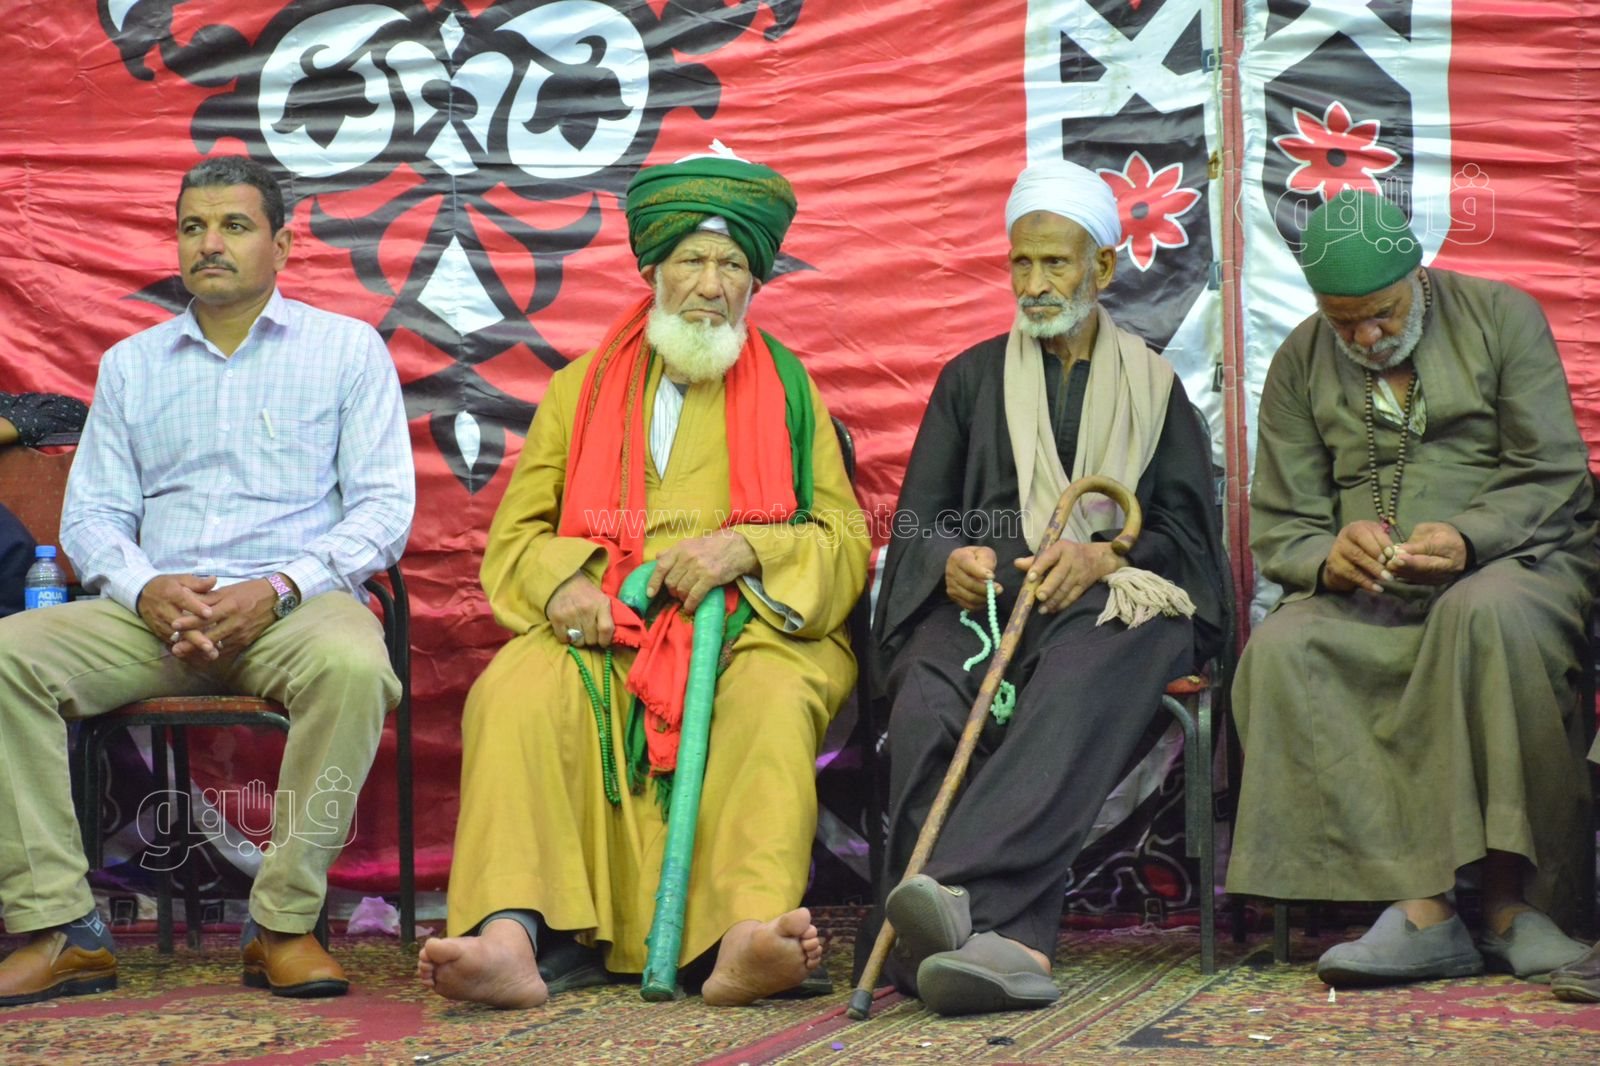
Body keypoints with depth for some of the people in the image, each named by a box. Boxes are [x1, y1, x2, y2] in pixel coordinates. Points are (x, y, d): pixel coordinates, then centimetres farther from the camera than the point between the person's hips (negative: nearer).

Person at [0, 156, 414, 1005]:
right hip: (155, 610, 3)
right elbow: (91, 512, 12)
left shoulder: (347, 348, 10)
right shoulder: (130, 364, 19)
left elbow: (384, 506, 1)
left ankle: (283, 923, -26)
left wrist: (279, 588, -15)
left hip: (292, 606, -3)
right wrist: (147, 589, -11)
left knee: (352, 664, -38)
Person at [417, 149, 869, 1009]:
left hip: (749, 626, -1)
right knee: (517, 696, -32)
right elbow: (513, 536, 17)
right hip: (599, 630, 1)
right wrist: (562, 583, -7)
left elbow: (846, 543, 10)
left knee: (775, 704, -36)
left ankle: (746, 937, -54)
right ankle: (514, 938, -48)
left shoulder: (790, 394, 19)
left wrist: (745, 549, -10)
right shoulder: (579, 389, 23)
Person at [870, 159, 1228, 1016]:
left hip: (1113, 598, -2)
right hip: (981, 596, 2)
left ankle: (953, 893, -61)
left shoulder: (1153, 386, 22)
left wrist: (1104, 555, -12)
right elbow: (917, 521, 16)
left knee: (1070, 702, -41)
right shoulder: (972, 378, 24)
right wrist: (951, 562, -9)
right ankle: (1010, 940, -51)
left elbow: (1187, 533, 10)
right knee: (928, 708, -37)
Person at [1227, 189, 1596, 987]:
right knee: (1279, 651, -31)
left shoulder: (1501, 316, 5)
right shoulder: (1298, 365, 12)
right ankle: (1422, 911, -35)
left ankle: (1511, 905, -31)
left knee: (1486, 615, -39)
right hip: (1365, 593, 2)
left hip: (1508, 563, -2)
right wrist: (1328, 557, -16)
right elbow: (1278, 525, 9)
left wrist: (1466, 538, -21)